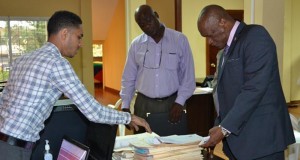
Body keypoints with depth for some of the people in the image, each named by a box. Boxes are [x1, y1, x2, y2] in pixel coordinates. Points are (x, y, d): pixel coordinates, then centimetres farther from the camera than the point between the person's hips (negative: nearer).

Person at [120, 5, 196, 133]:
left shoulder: (179, 40, -2)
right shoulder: (136, 44, 4)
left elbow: (188, 75, -1)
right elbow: (128, 77, 9)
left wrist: (180, 101, -8)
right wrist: (125, 105, 3)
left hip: (171, 103, -2)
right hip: (143, 104, 2)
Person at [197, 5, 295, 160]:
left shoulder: (255, 36, -12)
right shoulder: (228, 48, 16)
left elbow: (254, 89, -21)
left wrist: (225, 128, -19)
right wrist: (220, 126, 6)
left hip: (260, 137, -8)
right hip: (238, 137, 8)